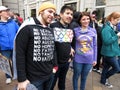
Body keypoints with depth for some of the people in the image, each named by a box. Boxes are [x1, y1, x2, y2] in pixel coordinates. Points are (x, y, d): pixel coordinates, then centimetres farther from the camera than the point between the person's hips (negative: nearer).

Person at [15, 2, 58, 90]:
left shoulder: (50, 30, 10)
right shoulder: (27, 27, -13)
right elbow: (20, 54, -16)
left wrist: (55, 66, 13)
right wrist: (22, 79, -15)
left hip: (50, 75, 7)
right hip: (34, 78, -6)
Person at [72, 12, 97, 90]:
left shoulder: (93, 31, -2)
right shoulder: (75, 30, -7)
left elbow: (95, 46, 3)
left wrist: (95, 59, 5)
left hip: (89, 59, 2)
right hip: (78, 59, -1)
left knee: (84, 77, 19)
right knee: (76, 76, 16)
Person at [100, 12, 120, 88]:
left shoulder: (111, 27, 11)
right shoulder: (107, 28, -21)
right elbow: (107, 41, -28)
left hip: (110, 52, 9)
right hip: (109, 52, -9)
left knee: (107, 67, 19)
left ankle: (103, 80, 34)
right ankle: (105, 78, 22)